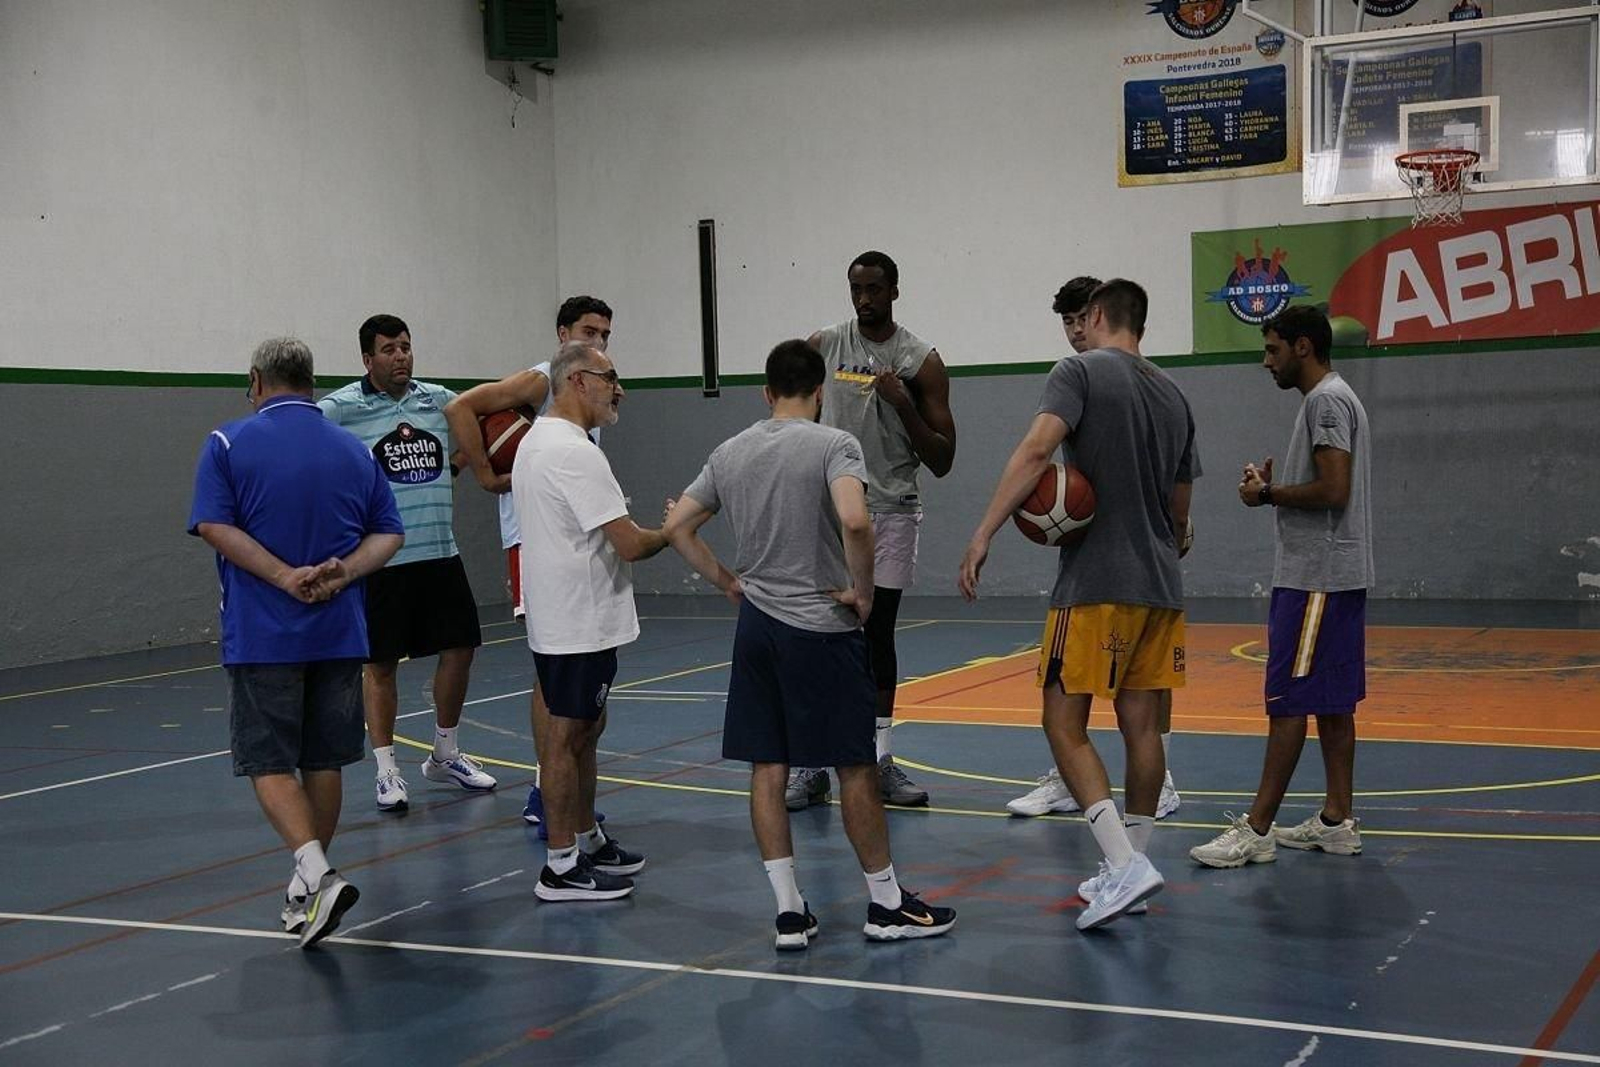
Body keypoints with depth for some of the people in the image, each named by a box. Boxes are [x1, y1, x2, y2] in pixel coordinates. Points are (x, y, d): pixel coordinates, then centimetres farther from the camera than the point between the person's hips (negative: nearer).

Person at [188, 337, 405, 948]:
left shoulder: (229, 444, -3)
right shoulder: (353, 450, 9)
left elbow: (215, 526, -14)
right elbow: (389, 533, 4)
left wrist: (286, 577, -16)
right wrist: (340, 573, -9)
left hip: (261, 637, -4)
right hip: (339, 634, 4)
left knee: (269, 763, 2)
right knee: (324, 760, 13)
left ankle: (316, 875, -17)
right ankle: (310, 887, 23)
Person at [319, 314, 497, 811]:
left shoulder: (439, 400, 8)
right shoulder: (340, 408, -8)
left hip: (440, 551, 5)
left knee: (460, 646, 9)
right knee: (381, 663, 2)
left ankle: (445, 755, 27)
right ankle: (387, 771, 13)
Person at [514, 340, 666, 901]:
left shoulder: (536, 439, 13)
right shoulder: (573, 451, -21)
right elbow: (629, 543, -22)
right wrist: (670, 532, -4)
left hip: (560, 617, 11)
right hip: (579, 621, -11)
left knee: (584, 729, 18)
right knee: (568, 734, -4)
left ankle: (587, 840, 29)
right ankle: (561, 867, 3)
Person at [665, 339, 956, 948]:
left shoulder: (729, 453, 8)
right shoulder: (832, 444, -9)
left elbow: (677, 528, 9)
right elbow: (854, 520, -27)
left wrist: (729, 583, 15)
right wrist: (864, 591, -13)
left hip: (756, 625, 6)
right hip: (822, 626, -5)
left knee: (766, 768, 7)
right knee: (856, 767, 4)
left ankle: (789, 911, 10)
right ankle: (887, 905, 14)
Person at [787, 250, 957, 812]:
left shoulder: (922, 362, -3)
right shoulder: (822, 346, 2)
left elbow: (941, 462, -3)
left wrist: (904, 403, -16)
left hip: (892, 512, 0)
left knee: (879, 635, 5)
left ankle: (880, 761, 14)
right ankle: (810, 764, 4)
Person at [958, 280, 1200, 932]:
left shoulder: (1081, 371, -5)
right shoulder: (1173, 396, 15)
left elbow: (1038, 448, -21)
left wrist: (984, 534, -22)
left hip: (1096, 584, -7)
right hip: (1161, 585, 7)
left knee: (1065, 724, -2)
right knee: (1139, 724, 11)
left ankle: (1125, 864, -14)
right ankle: (1130, 868, 17)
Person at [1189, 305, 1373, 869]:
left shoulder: (1326, 400, -14)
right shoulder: (1332, 398, 18)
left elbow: (1333, 490, -23)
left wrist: (1267, 495, -11)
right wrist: (1276, 484, 11)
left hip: (1316, 578, -11)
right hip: (1334, 574, 11)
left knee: (1288, 701, -8)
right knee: (1332, 702, 11)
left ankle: (1257, 830, -6)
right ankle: (1337, 821, 16)